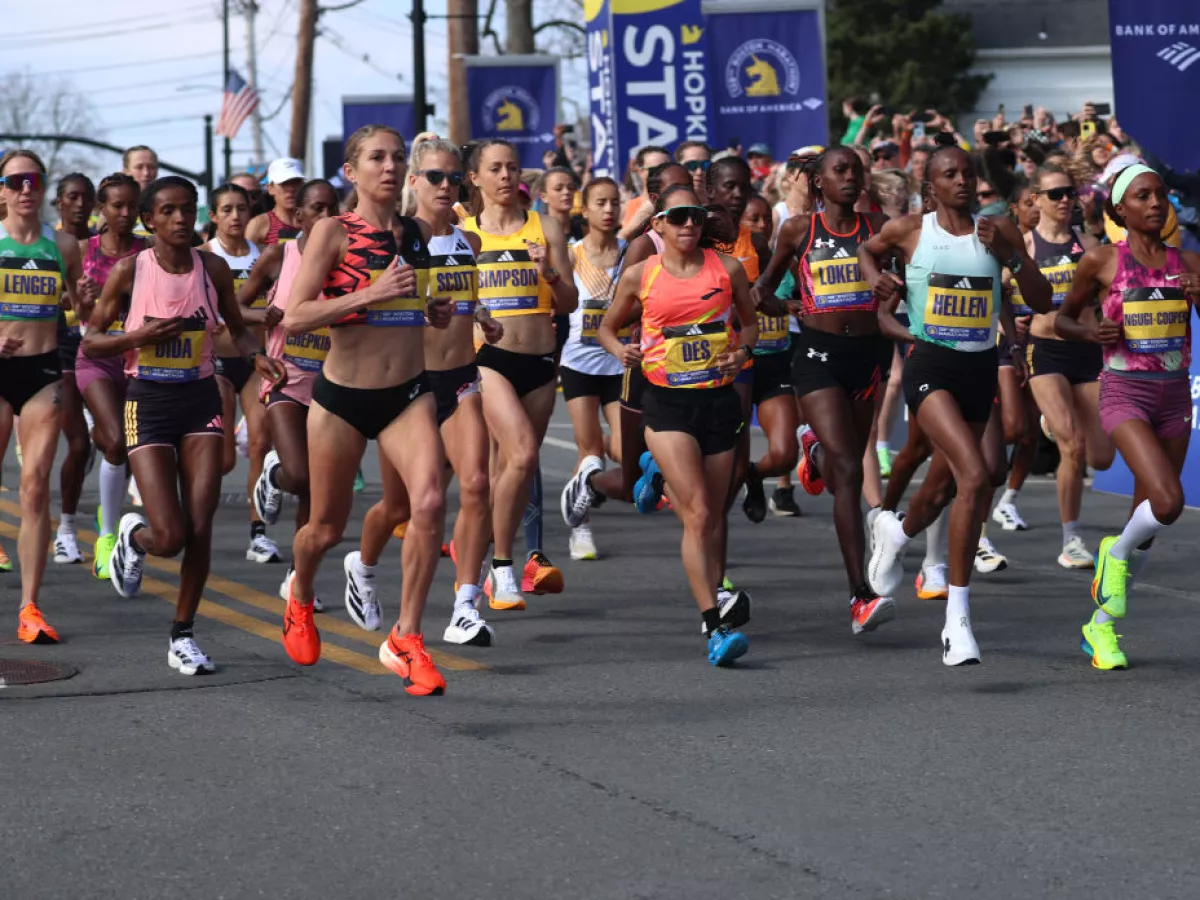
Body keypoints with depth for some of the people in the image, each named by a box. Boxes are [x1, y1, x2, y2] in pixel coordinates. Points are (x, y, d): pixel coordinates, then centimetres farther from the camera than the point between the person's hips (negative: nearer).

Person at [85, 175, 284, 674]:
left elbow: (237, 329, 15)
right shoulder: (130, 271, -7)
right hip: (148, 403, -3)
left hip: (201, 400, 3)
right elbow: (91, 342, -1)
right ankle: (132, 536, 26)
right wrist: (139, 336, -19)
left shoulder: (212, 268, 1)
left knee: (199, 529, -4)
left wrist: (259, 356, -6)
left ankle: (183, 636, 12)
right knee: (170, 537, -11)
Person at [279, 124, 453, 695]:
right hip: (342, 396, -3)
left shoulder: (419, 234, 7)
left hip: (408, 395, 3)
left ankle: (406, 639, -11)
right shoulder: (333, 232, -8)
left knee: (430, 502, -21)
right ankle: (300, 599, 46)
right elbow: (293, 318, -17)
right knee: (327, 527, 11)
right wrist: (370, 294, -25)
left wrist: (439, 311, 4)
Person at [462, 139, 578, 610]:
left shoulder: (545, 228, 9)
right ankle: (502, 566, -13)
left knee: (510, 469, 8)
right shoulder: (461, 234, 6)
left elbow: (570, 304, 7)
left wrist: (551, 275, -11)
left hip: (540, 359, 3)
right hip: (488, 356, -3)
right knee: (522, 454, -22)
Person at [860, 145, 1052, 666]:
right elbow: (866, 250, 21)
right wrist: (876, 277, 1)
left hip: (980, 368, 4)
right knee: (975, 475, -24)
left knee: (942, 488, 17)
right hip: (929, 364, -4)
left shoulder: (999, 232, 4)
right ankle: (957, 617, -19)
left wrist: (1010, 255, -12)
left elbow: (1042, 302, 2)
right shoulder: (908, 231, 0)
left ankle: (896, 534, 53)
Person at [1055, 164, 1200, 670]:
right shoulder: (1102, 261, -4)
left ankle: (1100, 627, 23)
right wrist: (1090, 333, -13)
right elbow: (1062, 320, 8)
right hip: (1124, 393, -4)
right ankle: (1117, 554, 8)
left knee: (1147, 521, 8)